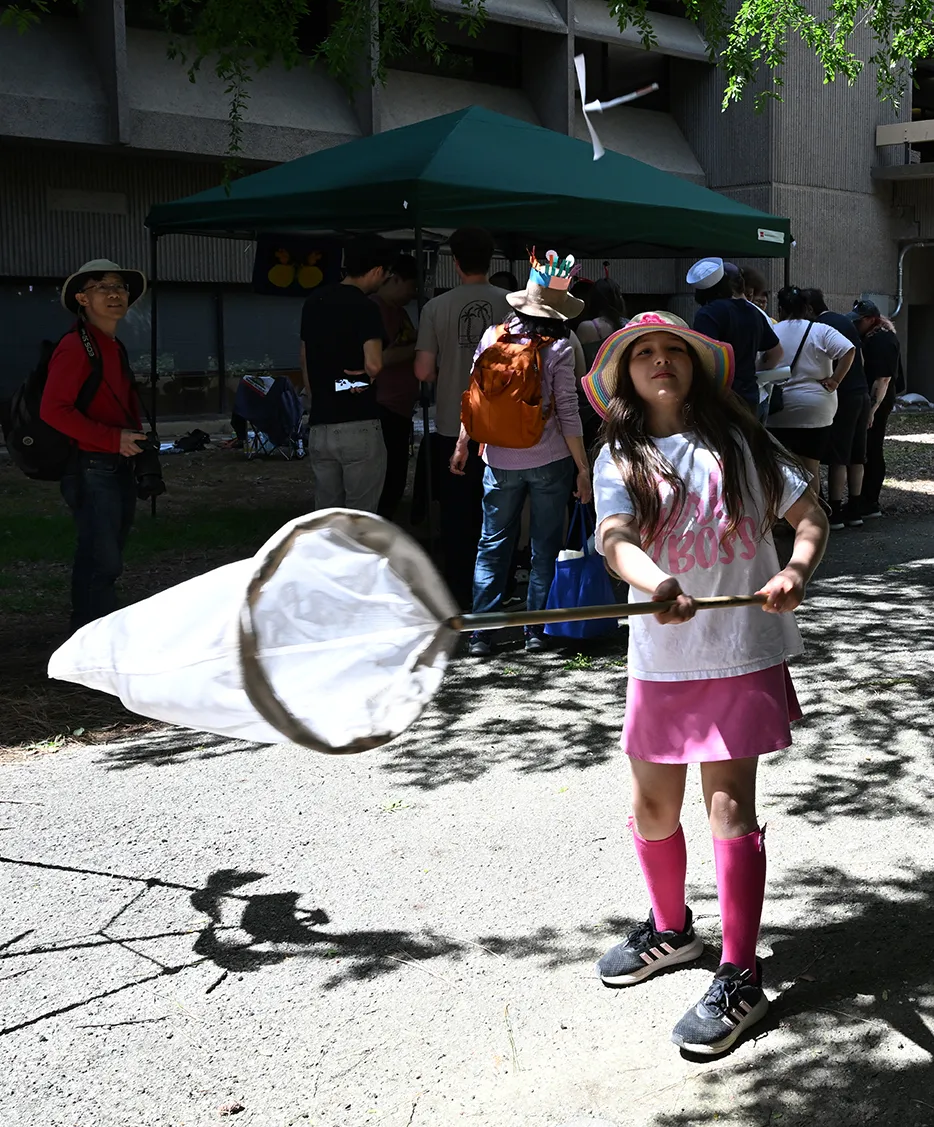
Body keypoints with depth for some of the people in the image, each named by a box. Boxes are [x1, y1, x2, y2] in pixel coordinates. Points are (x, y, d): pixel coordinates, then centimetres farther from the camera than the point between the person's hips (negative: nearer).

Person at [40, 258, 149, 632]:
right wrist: (114, 439, -21)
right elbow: (53, 410, -22)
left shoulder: (115, 348, 16)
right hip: (91, 470, -9)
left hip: (119, 467, 9)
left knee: (106, 561, 16)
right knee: (102, 562, -9)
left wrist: (136, 441, 8)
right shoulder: (75, 347, -13)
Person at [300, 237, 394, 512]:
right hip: (358, 426, -7)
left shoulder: (314, 302, 12)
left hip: (319, 427, 7)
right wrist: (362, 372, -1)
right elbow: (374, 365, -24)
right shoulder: (364, 308, -12)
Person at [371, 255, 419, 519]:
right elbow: (380, 357, -23)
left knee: (395, 482, 12)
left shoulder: (399, 310, 17)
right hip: (383, 410, -10)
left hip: (400, 410, 10)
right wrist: (419, 348, -17)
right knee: (386, 484, -10)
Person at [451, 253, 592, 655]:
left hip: (500, 460, 2)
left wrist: (462, 445, 15)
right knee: (544, 548, 9)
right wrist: (583, 468, -3)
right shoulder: (558, 348, -9)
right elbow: (568, 414, -9)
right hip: (550, 460, -2)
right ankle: (535, 632, 14)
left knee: (493, 545, 11)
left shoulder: (492, 336, -1)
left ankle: (481, 633, 9)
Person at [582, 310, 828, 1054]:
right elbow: (615, 538, -16)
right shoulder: (619, 459, 3)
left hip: (743, 649, -2)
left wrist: (797, 571, -19)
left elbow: (809, 515, 3)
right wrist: (655, 584, -38)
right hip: (660, 656, 3)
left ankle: (741, 978, 4)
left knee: (729, 804, -6)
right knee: (652, 805, 12)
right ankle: (671, 930, 38)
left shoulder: (738, 441, 3)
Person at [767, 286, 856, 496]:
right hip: (816, 410, 0)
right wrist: (834, 380, -9)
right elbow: (849, 350, -14)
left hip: (780, 410, 1)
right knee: (811, 468, 6)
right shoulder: (820, 331, -2)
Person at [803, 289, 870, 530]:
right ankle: (855, 510, 16)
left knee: (838, 457, -5)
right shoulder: (846, 321, 15)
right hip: (862, 393, 8)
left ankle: (835, 514, -4)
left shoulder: (820, 327, -10)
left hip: (842, 396, -8)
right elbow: (859, 357, 18)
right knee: (856, 456, 11)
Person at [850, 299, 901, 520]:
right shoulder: (871, 337, 14)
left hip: (876, 402, -10)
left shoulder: (882, 341, -17)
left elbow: (883, 379, -23)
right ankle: (867, 501, 17)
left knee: (871, 451, -7)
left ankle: (870, 504, -3)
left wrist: (872, 410, -26)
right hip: (869, 401, 10)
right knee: (868, 451, 12)